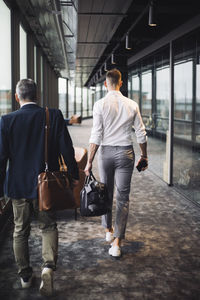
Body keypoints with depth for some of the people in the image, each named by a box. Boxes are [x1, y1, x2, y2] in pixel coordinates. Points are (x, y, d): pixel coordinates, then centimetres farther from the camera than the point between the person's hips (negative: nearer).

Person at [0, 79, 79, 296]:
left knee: (20, 231, 16)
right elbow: (67, 149, -6)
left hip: (18, 186, 0)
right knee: (48, 227, 15)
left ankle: (25, 276, 28)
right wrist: (74, 175, 7)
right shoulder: (54, 116, -8)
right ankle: (48, 266, -7)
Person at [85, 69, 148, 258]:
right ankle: (117, 242, -1)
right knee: (123, 197, 2)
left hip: (106, 152, -1)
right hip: (126, 152, 1)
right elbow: (141, 134, 3)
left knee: (106, 193, 17)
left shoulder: (100, 104, -7)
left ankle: (108, 230, 34)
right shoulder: (132, 105, 0)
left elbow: (96, 136, -11)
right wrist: (144, 156, 16)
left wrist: (89, 162, -7)